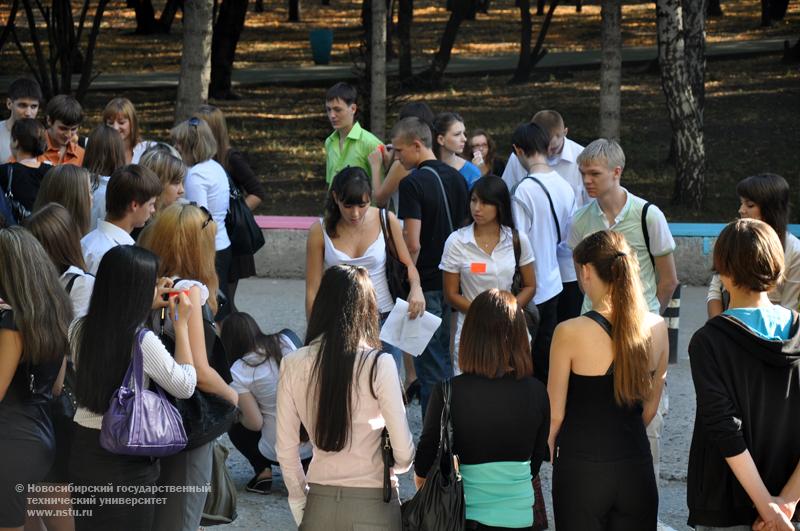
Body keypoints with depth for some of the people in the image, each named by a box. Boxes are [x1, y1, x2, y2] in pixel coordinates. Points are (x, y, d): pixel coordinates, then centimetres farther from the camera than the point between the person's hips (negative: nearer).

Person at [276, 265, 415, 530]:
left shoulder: (292, 365, -2)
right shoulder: (379, 365, -12)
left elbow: (286, 451, 3)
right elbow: (404, 453, -10)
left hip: (319, 507, 3)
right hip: (372, 505, -3)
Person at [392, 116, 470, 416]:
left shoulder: (413, 183, -16)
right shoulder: (456, 178, 8)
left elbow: (412, 244, -21)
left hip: (426, 284, -7)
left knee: (430, 368, -1)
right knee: (449, 361, 16)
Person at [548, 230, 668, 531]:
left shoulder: (570, 333, -14)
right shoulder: (657, 329, -1)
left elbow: (554, 414, -6)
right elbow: (650, 408, 10)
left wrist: (547, 453, 11)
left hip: (581, 469, -3)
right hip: (636, 467, 4)